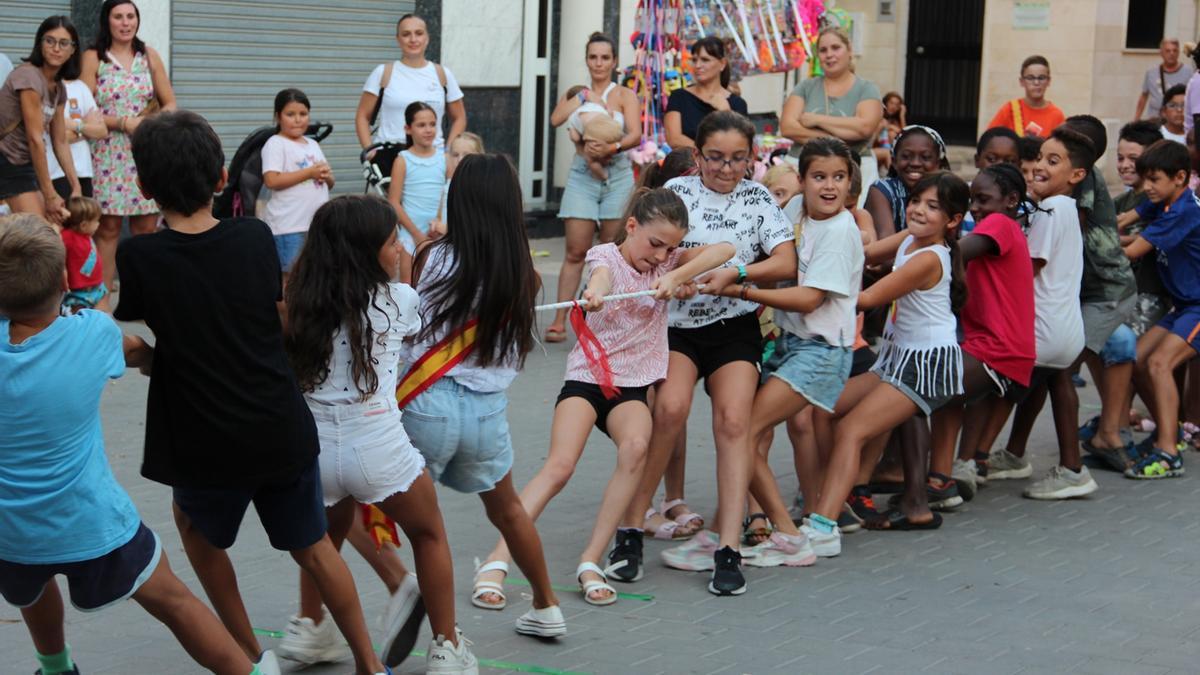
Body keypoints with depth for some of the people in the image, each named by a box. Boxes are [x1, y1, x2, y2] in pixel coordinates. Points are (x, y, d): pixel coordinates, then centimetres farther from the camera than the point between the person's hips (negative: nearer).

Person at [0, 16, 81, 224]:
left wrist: (76, 187, 3)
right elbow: (35, 139, -20)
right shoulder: (28, 76, -18)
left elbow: (60, 142, 12)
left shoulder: (58, 88, 8)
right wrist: (49, 195, -19)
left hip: (24, 164, 8)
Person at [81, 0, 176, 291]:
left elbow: (169, 104, 11)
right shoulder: (93, 58, 0)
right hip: (108, 154, -3)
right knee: (108, 227, -5)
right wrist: (123, 122, -15)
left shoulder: (149, 56, 11)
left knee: (147, 227, 3)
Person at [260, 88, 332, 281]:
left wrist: (326, 175, -4)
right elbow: (272, 181, -18)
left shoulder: (313, 144, 17)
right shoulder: (275, 144, -5)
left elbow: (330, 184, 21)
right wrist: (309, 173, -17)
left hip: (318, 223, 7)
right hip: (289, 226, -7)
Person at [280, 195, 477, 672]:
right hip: (378, 450, -3)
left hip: (314, 449, 3)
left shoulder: (300, 305, 2)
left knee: (328, 533, 34)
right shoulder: (397, 300, -4)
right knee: (429, 535, 22)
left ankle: (308, 628, 36)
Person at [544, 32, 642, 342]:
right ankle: (559, 320, -5)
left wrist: (612, 148, -25)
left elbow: (635, 135, -9)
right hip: (582, 176, 1)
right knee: (575, 251, -5)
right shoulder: (576, 94, 13)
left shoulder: (625, 95, 6)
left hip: (617, 175, -1)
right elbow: (556, 119, -7)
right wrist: (585, 97, -7)